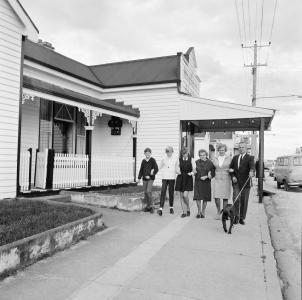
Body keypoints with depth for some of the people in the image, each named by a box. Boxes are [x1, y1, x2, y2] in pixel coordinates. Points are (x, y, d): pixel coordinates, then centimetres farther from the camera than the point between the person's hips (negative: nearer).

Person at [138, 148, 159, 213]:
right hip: (144, 179, 5)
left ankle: (151, 206, -3)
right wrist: (139, 177, 11)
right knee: (145, 192, 6)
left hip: (150, 178, -5)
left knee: (148, 191, -16)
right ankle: (148, 206, 18)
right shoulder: (143, 161, 9)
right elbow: (141, 170, 16)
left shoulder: (152, 160, -5)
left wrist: (150, 175, -13)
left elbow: (156, 169, -7)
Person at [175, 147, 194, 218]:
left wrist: (191, 173, -17)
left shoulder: (191, 160, -1)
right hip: (180, 179, 3)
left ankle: (188, 209, 12)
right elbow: (178, 169, 11)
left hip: (188, 179, -3)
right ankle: (184, 212, 13)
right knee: (181, 196, 3)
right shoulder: (179, 160, 5)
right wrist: (178, 171, -11)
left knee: (185, 195, -14)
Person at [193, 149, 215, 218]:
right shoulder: (196, 162, 5)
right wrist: (194, 172, -11)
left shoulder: (210, 163, -2)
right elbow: (194, 172, 12)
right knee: (197, 197, -4)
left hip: (206, 182, -1)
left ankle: (203, 212, 22)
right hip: (197, 182, 1)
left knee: (205, 198, 5)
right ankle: (199, 211, 14)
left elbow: (213, 173, -1)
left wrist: (206, 177, -15)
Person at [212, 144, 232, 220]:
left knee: (225, 198, 1)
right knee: (216, 197, -7)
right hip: (217, 180, 1)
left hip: (226, 180, -1)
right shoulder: (215, 159, 8)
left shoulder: (229, 159, 2)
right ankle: (218, 212, 15)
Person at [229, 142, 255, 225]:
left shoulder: (250, 158, -1)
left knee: (244, 201, 4)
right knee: (236, 199, -10)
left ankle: (242, 218, 17)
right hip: (236, 182, 2)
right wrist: (233, 176, -3)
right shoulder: (235, 158, 13)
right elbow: (231, 168, 15)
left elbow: (252, 165, -21)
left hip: (245, 183, -2)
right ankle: (236, 217, 3)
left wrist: (251, 171, -44)